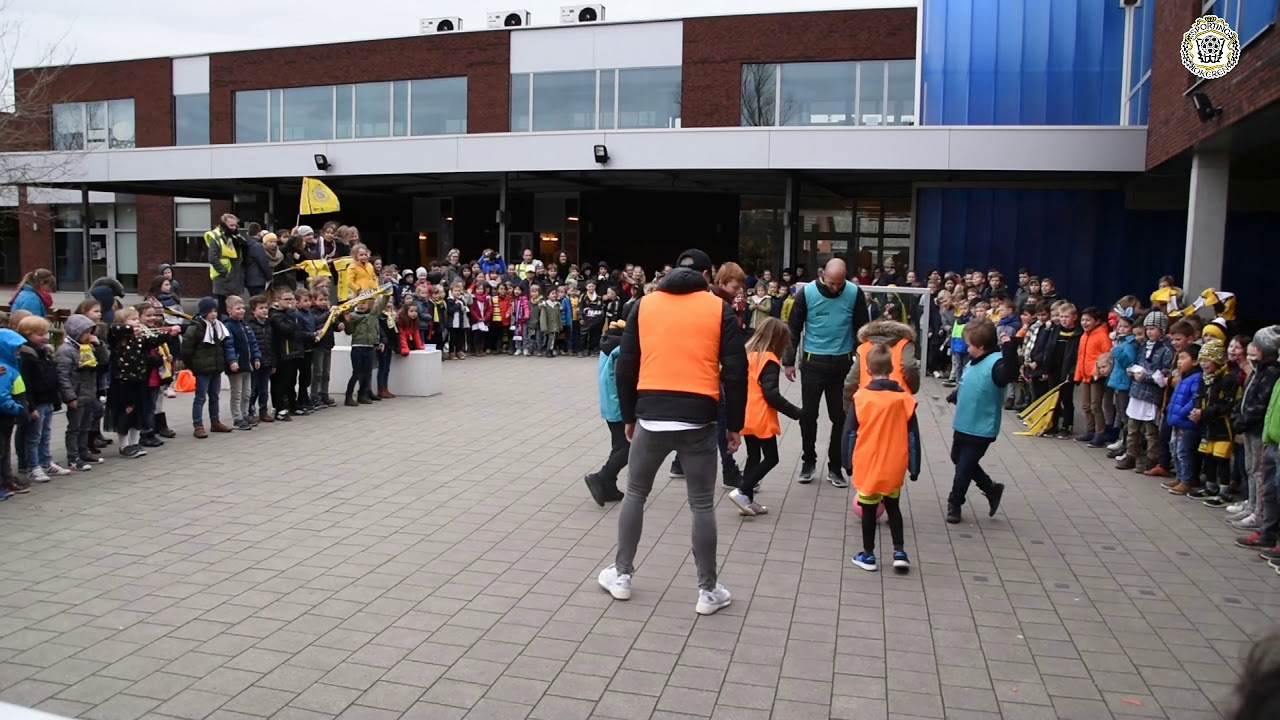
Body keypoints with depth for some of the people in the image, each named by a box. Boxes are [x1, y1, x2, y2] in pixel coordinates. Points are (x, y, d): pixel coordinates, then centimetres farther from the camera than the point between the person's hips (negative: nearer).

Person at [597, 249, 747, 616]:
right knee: (702, 505, 8)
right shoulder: (719, 309, 3)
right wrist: (735, 425, 7)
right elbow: (736, 372, -1)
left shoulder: (644, 305, 8)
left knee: (635, 494, 19)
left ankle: (621, 575, 25)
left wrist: (629, 417, 18)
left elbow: (625, 366, 9)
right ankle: (708, 591, 15)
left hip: (651, 417, 2)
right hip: (698, 420, -1)